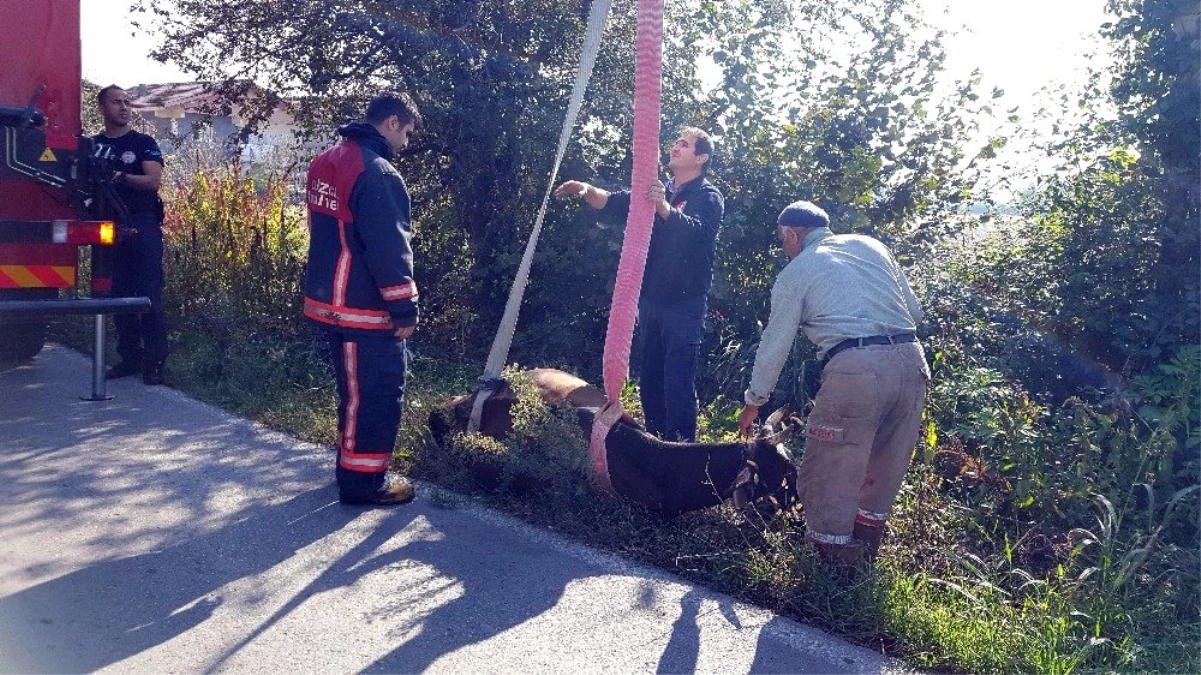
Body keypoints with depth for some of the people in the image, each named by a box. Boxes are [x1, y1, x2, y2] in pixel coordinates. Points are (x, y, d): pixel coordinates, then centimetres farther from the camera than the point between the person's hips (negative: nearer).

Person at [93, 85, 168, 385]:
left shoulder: (144, 143, 5)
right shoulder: (92, 145, 13)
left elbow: (154, 181, -8)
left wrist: (119, 176, -21)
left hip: (143, 227, -3)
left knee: (149, 295, -6)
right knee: (119, 295, 6)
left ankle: (155, 361, -4)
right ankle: (129, 357, 15)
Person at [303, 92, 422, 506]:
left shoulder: (327, 162, 11)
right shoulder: (378, 172, -19)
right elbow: (390, 249, -22)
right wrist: (405, 309, -14)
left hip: (327, 301, 10)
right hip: (365, 311, -9)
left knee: (355, 389, 21)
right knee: (379, 394, 2)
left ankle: (352, 463, 33)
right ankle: (363, 480, 11)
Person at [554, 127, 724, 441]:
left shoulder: (708, 197, -4)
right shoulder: (655, 192, 17)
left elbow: (694, 230, -24)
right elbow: (615, 204, 6)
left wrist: (664, 207, -41)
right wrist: (588, 191, -14)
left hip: (685, 305, -7)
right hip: (650, 299, 7)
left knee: (678, 384, -10)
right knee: (650, 380, 14)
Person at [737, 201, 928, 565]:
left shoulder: (795, 273, 9)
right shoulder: (871, 245, 21)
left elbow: (775, 344, 13)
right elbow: (915, 311, 19)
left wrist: (753, 403, 25)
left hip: (855, 368, -6)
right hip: (910, 358, 6)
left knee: (827, 474, 8)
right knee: (884, 472, 20)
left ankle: (835, 556, 16)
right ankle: (865, 548, 34)